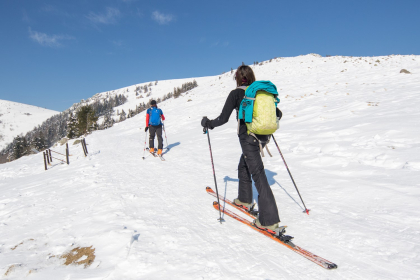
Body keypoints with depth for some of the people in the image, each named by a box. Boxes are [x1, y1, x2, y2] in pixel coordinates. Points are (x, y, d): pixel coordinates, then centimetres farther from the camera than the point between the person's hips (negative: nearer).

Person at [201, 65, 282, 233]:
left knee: (258, 175, -7)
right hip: (263, 136, 7)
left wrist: (208, 123, 8)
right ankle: (244, 200, 40)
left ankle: (269, 220, -7)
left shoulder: (236, 93, -7)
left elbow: (223, 118, -9)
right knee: (243, 166, 26)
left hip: (248, 137, -6)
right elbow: (278, 114, 14)